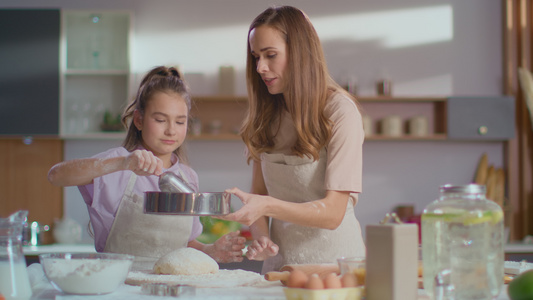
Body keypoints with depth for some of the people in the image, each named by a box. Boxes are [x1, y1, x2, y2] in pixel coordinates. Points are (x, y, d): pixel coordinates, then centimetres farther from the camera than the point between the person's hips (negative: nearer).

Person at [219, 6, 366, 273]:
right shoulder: (266, 116, 11)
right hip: (279, 262, 4)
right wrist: (260, 237, -8)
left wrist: (267, 206, -25)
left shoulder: (340, 111, -7)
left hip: (331, 260, -4)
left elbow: (332, 213, -12)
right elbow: (259, 193, 12)